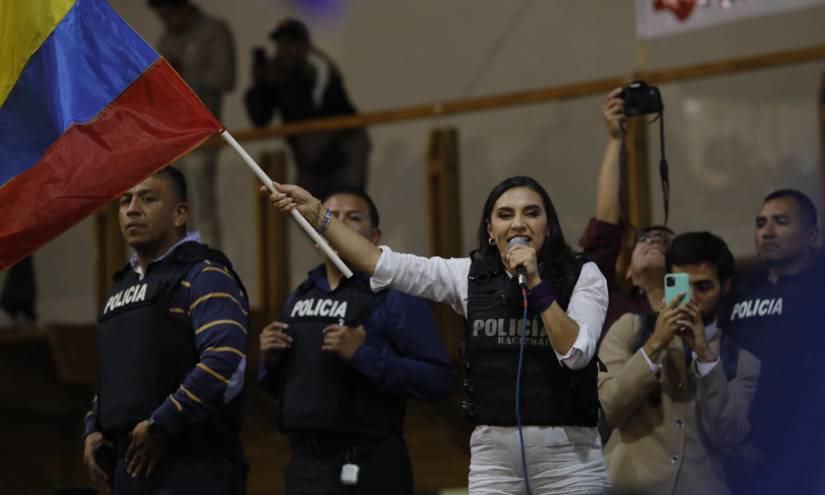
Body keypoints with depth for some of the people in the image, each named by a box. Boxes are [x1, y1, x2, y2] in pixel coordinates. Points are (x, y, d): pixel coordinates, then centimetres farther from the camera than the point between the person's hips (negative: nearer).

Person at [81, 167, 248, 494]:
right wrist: (93, 430, 14)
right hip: (131, 466, 9)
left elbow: (225, 362, -20)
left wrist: (159, 427, -18)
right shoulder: (121, 287, 23)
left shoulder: (203, 275, -5)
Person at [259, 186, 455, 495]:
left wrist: (363, 356, -20)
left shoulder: (394, 297, -6)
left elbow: (440, 381, -15)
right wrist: (271, 361, 2)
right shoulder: (300, 298, 13)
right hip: (303, 466, 6)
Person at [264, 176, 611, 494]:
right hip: (493, 453, 2)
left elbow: (576, 353, -11)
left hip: (566, 455, -2)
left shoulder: (583, 278, 2)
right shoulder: (470, 277, 8)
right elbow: (385, 265, 2)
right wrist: (316, 213, -4)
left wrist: (535, 284, -15)